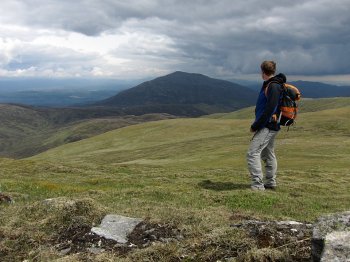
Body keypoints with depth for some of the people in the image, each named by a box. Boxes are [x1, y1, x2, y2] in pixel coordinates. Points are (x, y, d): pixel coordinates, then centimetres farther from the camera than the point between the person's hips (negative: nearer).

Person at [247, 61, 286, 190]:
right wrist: (257, 125, 12)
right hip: (271, 126, 11)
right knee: (268, 154, 17)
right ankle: (270, 182, 27)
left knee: (252, 153, -14)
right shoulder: (269, 85, 15)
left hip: (267, 127, -11)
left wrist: (255, 126, -18)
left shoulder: (273, 86, -16)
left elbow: (269, 110, -23)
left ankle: (257, 185, -13)